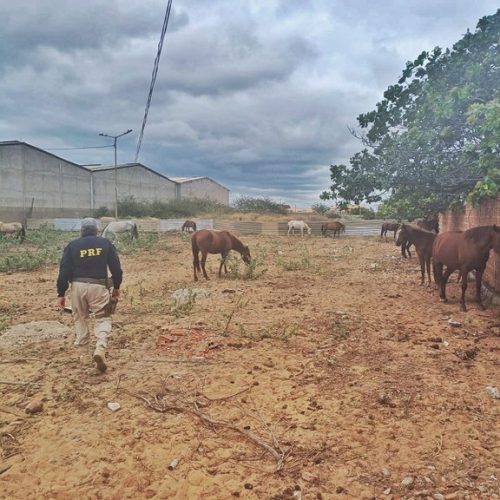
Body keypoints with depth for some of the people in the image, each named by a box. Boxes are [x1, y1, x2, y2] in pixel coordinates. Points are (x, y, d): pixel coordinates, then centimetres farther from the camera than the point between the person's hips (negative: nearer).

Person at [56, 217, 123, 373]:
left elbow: (64, 271, 1)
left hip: (78, 285, 1)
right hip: (98, 286, -1)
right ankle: (100, 349, -18)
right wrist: (116, 287, 16)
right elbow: (116, 267, 4)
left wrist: (61, 293, 7)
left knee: (80, 317, 20)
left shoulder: (72, 245, 5)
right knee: (103, 318, 3)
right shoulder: (105, 243, 6)